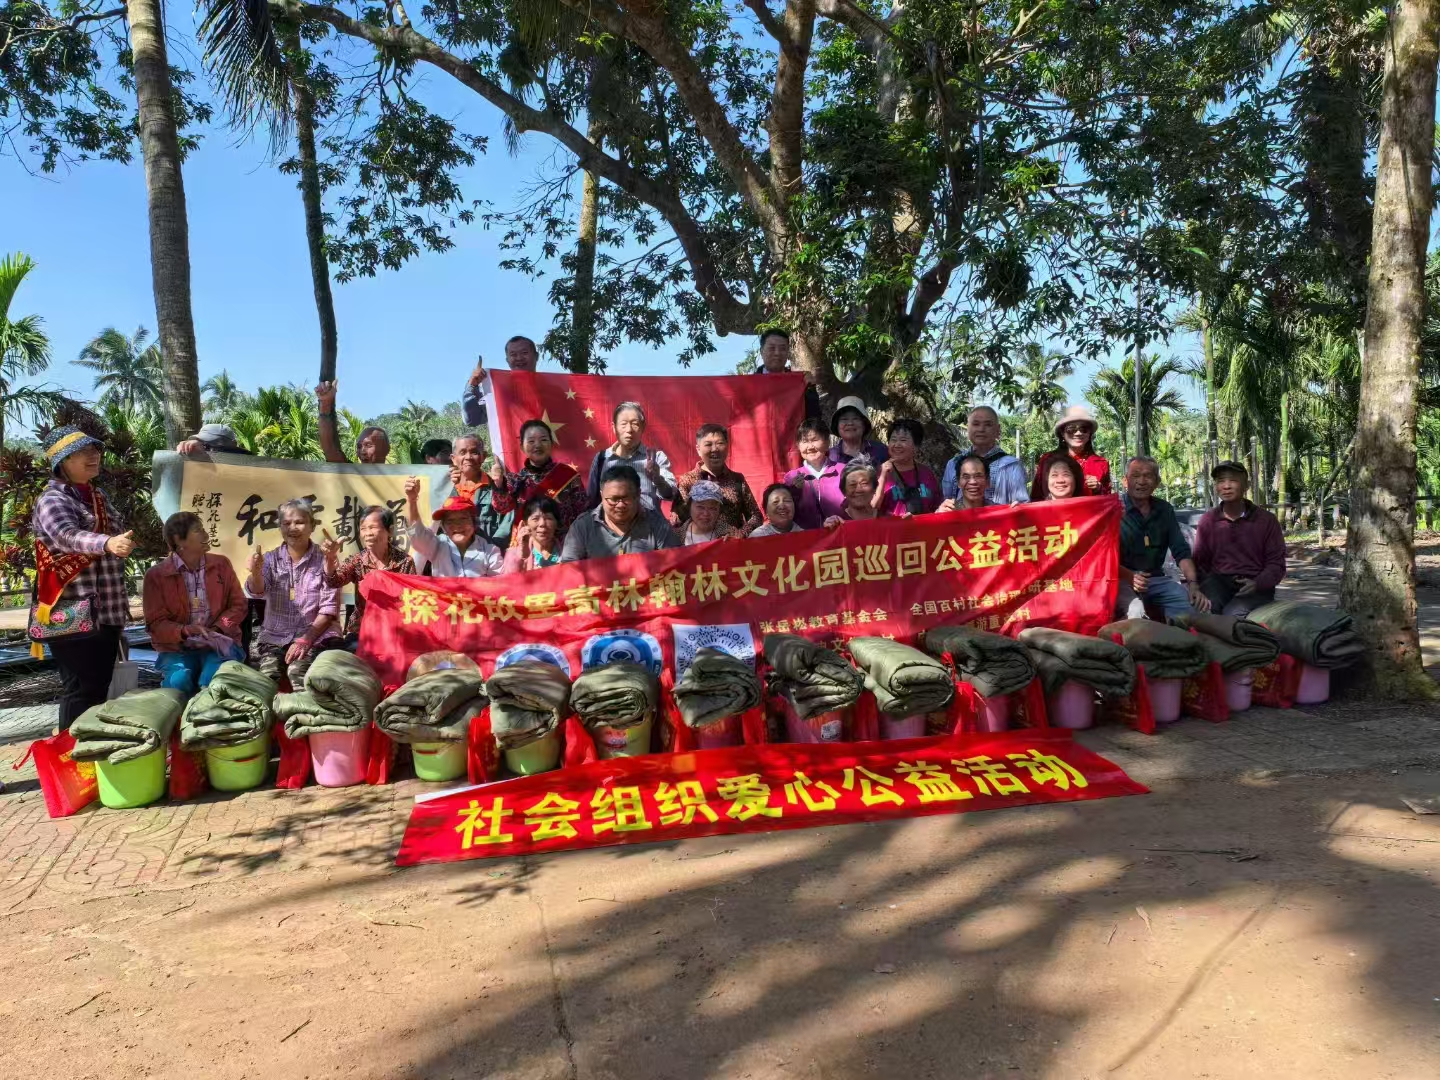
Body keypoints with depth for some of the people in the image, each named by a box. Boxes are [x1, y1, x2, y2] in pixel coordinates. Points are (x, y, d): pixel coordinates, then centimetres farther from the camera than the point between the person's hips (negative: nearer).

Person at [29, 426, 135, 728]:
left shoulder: (98, 496, 15)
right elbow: (67, 536, -32)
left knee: (100, 689, 13)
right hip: (74, 615, -8)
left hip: (105, 612, 8)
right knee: (81, 691, -5)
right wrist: (107, 543, -49)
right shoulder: (53, 500, -11)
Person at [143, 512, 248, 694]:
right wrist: (184, 630, -22)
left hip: (218, 643, 1)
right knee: (178, 682, -31)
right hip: (176, 648, -1)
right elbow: (155, 622, -2)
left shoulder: (221, 564, 7)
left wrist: (218, 628, -11)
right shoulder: (156, 575, 0)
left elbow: (239, 604, 7)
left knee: (215, 681, -31)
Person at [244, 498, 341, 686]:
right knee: (266, 673, -24)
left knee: (298, 671, -29)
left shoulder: (324, 561, -1)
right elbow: (257, 592, -10)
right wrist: (255, 573, -33)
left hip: (316, 636, -2)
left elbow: (329, 608, -5)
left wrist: (306, 639, -17)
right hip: (274, 636, 3)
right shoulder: (271, 558, 7)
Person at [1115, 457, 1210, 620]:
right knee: (1135, 612, -37)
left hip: (1156, 579, 6)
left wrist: (1193, 585, -5)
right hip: (1121, 580, -6)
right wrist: (1128, 576, -28)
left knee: (1196, 605, -15)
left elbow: (1181, 551, 11)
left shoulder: (1165, 510, 12)